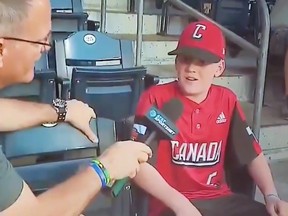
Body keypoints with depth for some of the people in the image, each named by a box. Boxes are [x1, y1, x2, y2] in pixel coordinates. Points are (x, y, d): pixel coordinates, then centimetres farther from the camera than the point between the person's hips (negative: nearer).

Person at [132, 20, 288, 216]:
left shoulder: (227, 101, 6)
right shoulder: (156, 98, -9)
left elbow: (253, 154, 12)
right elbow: (138, 163, -15)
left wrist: (271, 196, -2)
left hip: (221, 199, 5)